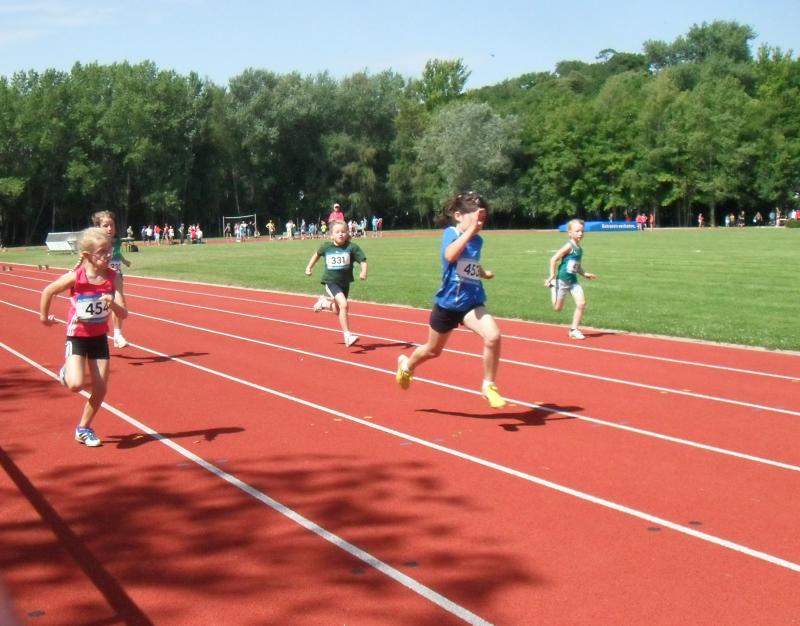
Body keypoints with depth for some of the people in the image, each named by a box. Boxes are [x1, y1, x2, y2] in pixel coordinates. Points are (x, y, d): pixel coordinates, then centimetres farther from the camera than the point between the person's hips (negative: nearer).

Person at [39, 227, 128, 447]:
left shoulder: (113, 278, -12)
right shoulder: (76, 277, -20)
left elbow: (124, 314, -15)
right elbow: (48, 291, -3)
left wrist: (112, 304, -35)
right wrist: (44, 316, 5)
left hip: (99, 337, 3)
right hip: (77, 336, -3)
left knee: (100, 389, 2)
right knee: (76, 384, -20)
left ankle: (83, 429, 23)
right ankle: (66, 371, 18)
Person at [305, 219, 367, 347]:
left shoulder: (352, 247, -12)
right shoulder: (326, 247, -6)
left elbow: (363, 261, -15)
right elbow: (317, 254, 16)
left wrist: (363, 272, -33)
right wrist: (309, 267, 17)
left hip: (345, 282, 3)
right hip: (330, 281, -3)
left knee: (337, 310, 16)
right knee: (343, 304, -23)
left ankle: (324, 302, 50)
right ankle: (347, 336, -20)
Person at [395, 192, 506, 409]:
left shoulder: (478, 240, 3)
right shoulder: (450, 233, -14)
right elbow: (450, 255, -39)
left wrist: (483, 272, 11)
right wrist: (470, 229, -43)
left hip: (472, 303, 4)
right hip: (447, 303, -4)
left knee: (493, 336, -23)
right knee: (433, 350, 18)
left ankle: (489, 386, -5)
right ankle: (406, 365, 51)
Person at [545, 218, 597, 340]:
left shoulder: (579, 249, 9)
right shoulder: (569, 246, -14)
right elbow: (553, 259, -16)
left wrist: (585, 274, 7)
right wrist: (552, 276, -19)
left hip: (573, 281, 7)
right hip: (562, 280, -7)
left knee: (582, 303, -9)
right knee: (558, 308, 1)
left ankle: (574, 329, 2)